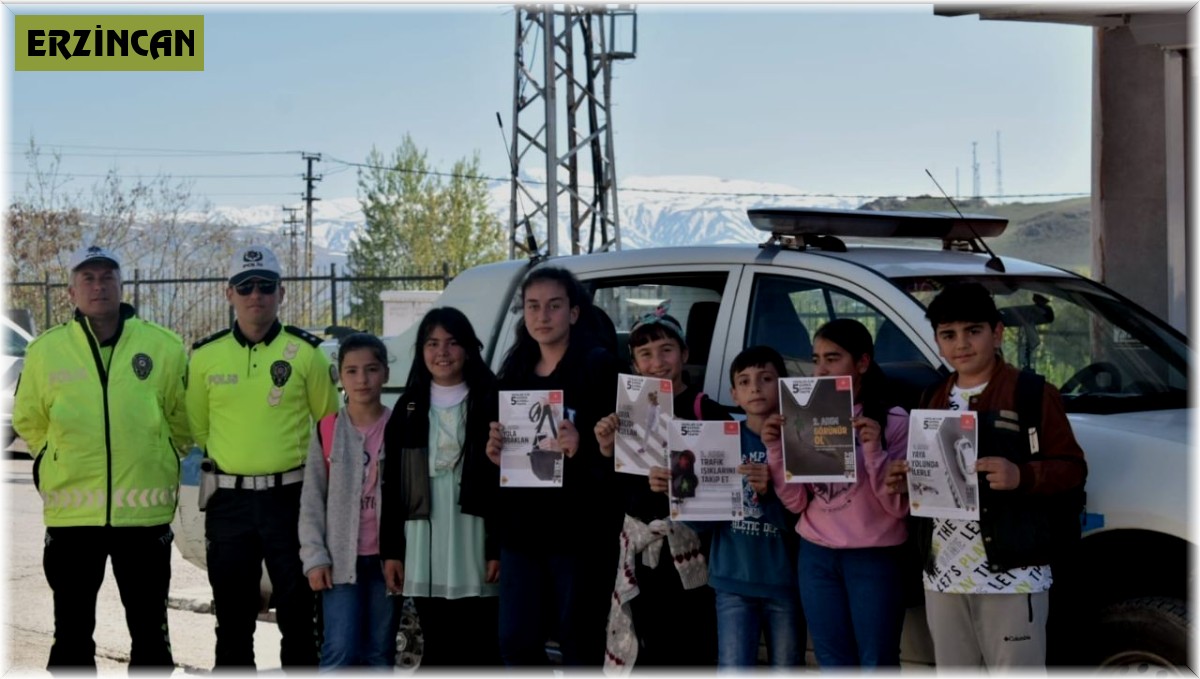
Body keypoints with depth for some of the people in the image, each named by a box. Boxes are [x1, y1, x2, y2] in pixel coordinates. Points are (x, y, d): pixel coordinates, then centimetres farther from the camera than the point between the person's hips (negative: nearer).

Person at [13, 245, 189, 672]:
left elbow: (183, 419, 11)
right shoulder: (46, 350, 0)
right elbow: (29, 421, 14)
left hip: (145, 510, 0)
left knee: (149, 626, 9)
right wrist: (65, 461, 11)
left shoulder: (165, 347, -2)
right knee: (72, 628, 9)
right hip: (71, 512, 1)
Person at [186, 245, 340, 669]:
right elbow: (197, 426, 14)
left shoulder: (306, 353, -2)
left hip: (290, 498, -2)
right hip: (229, 502, 2)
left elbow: (328, 425, 5)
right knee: (232, 618, 9)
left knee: (298, 614, 3)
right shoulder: (205, 356, 3)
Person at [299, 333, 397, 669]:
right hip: (341, 558, 0)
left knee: (381, 653, 8)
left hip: (386, 557, 1)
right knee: (340, 651, -7)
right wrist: (314, 556, -3)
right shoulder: (327, 430, 2)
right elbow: (312, 499, 3)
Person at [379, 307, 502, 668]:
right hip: (424, 549, 3)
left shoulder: (490, 404, 0)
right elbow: (392, 485, 9)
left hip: (475, 542, -3)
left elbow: (505, 482, -4)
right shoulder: (410, 409, 10)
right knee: (438, 651, 9)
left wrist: (499, 548, -10)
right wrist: (391, 550, 4)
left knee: (481, 651, 2)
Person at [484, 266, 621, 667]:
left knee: (579, 642, 1)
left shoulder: (598, 366, -5)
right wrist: (494, 453, 0)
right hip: (521, 528, 6)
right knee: (516, 642, 7)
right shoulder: (515, 371, 13)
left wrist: (582, 448, -30)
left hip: (579, 529, -6)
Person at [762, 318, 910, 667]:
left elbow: (899, 506, -12)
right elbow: (796, 502, 3)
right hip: (816, 557, 4)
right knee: (833, 663, 13)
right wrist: (775, 450, -11)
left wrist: (873, 451, -24)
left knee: (877, 664, 4)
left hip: (874, 559, -4)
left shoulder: (893, 421, -8)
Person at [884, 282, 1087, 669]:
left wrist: (1021, 476, -24)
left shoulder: (1032, 394, -4)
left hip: (1011, 576, -6)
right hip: (943, 576, 7)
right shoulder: (933, 400, 16)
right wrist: (906, 481, 4)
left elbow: (1073, 469, -7)